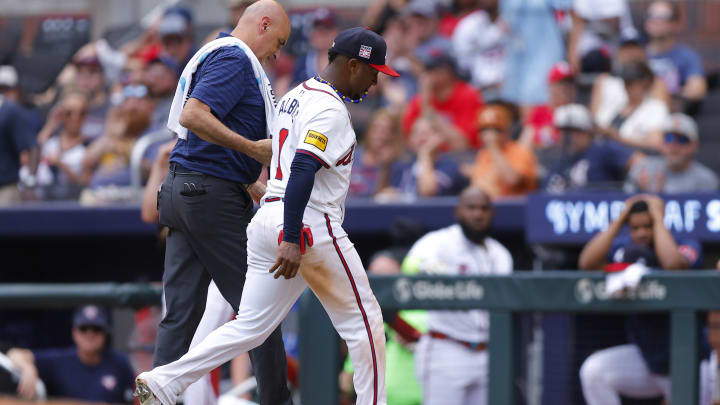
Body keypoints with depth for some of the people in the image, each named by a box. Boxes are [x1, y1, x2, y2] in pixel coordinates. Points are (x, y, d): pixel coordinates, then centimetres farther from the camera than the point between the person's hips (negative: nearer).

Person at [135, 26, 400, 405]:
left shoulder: (293, 97, 18)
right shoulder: (329, 109, -13)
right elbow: (302, 170, -23)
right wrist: (293, 240, -30)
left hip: (267, 218, 9)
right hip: (310, 225, -9)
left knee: (251, 326, 6)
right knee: (364, 321, 3)